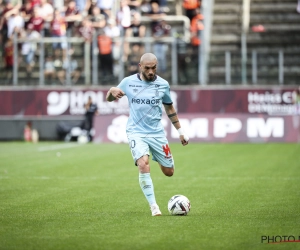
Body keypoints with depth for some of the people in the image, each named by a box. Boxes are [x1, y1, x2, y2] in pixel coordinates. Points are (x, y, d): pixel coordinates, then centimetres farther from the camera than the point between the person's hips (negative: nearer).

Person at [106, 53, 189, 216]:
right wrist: (112, 92, -17)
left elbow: (169, 107, 16)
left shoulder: (163, 84, 1)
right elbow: (109, 99, 8)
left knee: (169, 172, 7)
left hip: (157, 132, 2)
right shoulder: (128, 82, -2)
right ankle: (153, 206, -17)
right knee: (143, 165, -26)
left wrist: (180, 131, 17)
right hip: (136, 132, -2)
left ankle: (159, 160, 44)